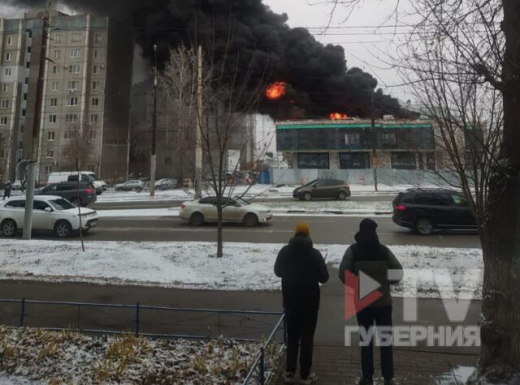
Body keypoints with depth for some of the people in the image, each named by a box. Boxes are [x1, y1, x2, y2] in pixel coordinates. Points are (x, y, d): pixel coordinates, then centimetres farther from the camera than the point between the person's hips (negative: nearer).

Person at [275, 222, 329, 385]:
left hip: (290, 299, 3)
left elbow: (277, 271, 7)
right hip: (309, 301, -2)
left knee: (292, 336, 16)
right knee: (307, 337, 9)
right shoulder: (314, 254, -15)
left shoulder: (284, 251, -6)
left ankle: (289, 372, 20)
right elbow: (324, 277, -8)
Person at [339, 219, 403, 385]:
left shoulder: (353, 250, -6)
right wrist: (387, 282, 12)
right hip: (383, 301, 1)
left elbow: (343, 272, -16)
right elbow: (398, 271, -6)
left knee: (366, 340, 11)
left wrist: (353, 285, 1)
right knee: (386, 339, 13)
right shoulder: (384, 250, -3)